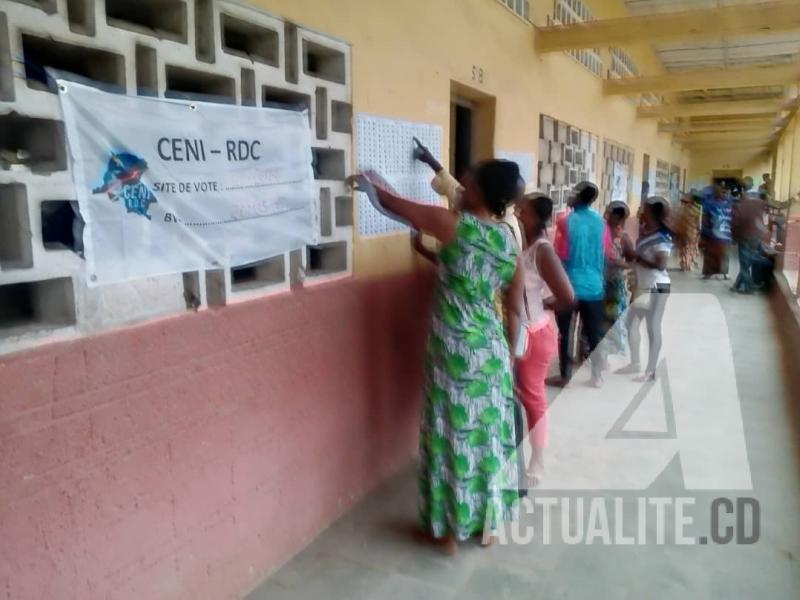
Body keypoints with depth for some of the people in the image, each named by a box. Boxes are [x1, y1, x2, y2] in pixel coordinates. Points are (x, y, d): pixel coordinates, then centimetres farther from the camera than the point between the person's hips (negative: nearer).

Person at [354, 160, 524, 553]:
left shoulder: (452, 225, -13)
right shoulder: (511, 245, 1)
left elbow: (396, 206, 0)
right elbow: (515, 311, 7)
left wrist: (374, 183, 20)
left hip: (453, 353, -5)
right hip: (492, 352, 5)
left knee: (453, 438, 8)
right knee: (489, 436, 16)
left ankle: (451, 528, 24)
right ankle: (486, 523, 32)